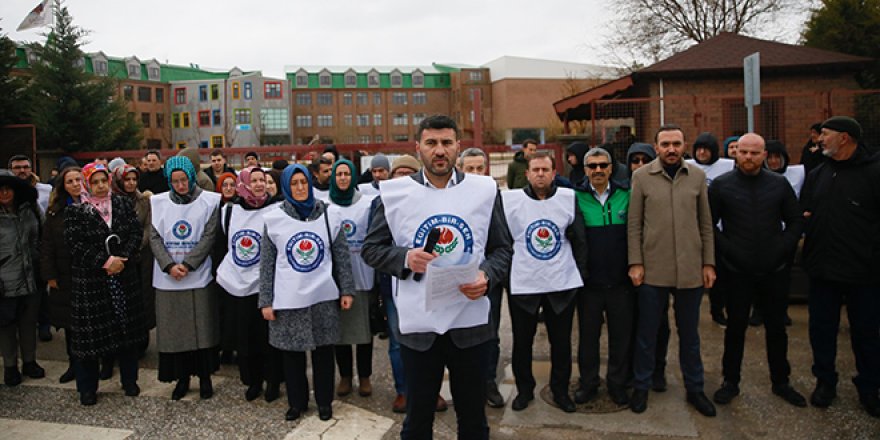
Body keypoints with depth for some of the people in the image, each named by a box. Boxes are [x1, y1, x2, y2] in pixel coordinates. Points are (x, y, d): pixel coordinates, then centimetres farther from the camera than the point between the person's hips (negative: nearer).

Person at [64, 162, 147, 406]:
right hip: (90, 281, -3)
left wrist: (122, 258, -14)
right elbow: (75, 245, -10)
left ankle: (129, 380, 25)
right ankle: (87, 387, 19)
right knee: (91, 331, 3)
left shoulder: (124, 204, 7)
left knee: (128, 327, 9)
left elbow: (137, 234, -1)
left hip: (125, 277, 3)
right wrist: (105, 261, -17)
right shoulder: (76, 211, -1)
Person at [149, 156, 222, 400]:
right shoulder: (158, 202, 6)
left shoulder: (209, 201, -1)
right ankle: (182, 377, 19)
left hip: (198, 276, -2)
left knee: (202, 328, 3)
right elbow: (154, 237, 2)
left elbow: (209, 236, -6)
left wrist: (187, 264, -14)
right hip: (167, 278, 2)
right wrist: (169, 265, -12)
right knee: (173, 329, 6)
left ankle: (204, 376, 17)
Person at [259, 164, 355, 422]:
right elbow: (267, 263, 2)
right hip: (288, 300, 0)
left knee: (323, 352, 8)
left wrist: (347, 290, 1)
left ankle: (324, 401, 26)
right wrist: (266, 301, 0)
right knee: (292, 353, 9)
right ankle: (296, 402, 28)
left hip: (324, 297, 0)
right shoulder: (273, 219, 1)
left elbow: (342, 256, 5)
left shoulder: (328, 215, 2)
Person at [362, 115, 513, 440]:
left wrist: (487, 276, -14)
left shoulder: (485, 189, 1)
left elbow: (502, 248, 6)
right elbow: (371, 248, 2)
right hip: (417, 324, 0)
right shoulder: (395, 192, -2)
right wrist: (405, 258, -17)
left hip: (470, 322, 1)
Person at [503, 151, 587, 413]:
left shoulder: (569, 198, 0)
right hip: (522, 284, -1)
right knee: (522, 342, 11)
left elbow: (579, 240, 7)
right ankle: (524, 389, 30)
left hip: (563, 284, 1)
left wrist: (581, 274, 5)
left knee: (561, 342, 12)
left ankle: (560, 390, 30)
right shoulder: (510, 199, -5)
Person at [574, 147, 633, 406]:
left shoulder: (626, 195, 0)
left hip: (621, 280, 1)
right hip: (589, 281, -1)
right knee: (588, 334, 11)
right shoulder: (576, 198, -4)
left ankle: (618, 383, 29)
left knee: (622, 334, 11)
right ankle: (588, 383, 27)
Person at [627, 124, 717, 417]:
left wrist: (708, 263, 4)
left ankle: (694, 389, 30)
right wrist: (635, 263, -6)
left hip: (690, 269, 2)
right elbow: (634, 224, -2)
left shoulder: (697, 176, 4)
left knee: (689, 333, 14)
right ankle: (641, 387, 24)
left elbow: (706, 223, 7)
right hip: (653, 269, -2)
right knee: (646, 332, 9)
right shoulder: (641, 176, -2)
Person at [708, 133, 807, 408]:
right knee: (735, 328, 8)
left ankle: (781, 382, 29)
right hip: (737, 272, -2)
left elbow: (796, 221, 9)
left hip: (774, 271, 2)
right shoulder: (721, 185, -2)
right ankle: (731, 382, 22)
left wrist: (783, 249, -2)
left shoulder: (779, 184, 4)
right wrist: (726, 250, -9)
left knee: (776, 328, 13)